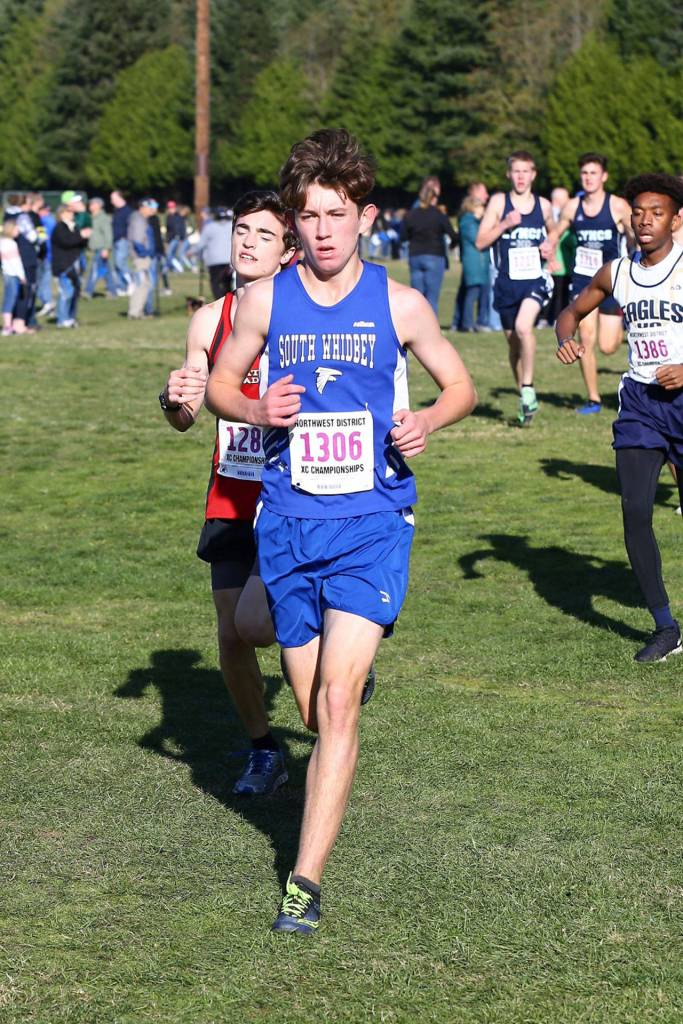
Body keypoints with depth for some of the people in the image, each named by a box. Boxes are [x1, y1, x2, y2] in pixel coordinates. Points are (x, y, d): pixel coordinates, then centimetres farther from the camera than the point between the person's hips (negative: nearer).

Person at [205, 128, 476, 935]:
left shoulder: (398, 305, -1)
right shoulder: (265, 301, 2)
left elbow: (460, 385, 11)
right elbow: (219, 383, 14)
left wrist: (426, 422, -11)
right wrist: (258, 410, -8)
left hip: (371, 522, -2)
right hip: (287, 524, 3)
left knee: (337, 700, -15)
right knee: (315, 712, 9)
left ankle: (306, 881, -13)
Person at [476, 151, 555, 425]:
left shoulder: (543, 205, 6)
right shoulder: (499, 202, 1)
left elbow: (553, 233, 26)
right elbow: (480, 242, -3)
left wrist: (550, 246, 5)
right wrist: (505, 224, -15)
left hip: (536, 279, -1)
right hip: (507, 282, 1)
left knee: (523, 326, -27)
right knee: (513, 341, 9)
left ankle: (528, 387, -15)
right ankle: (526, 401, 25)